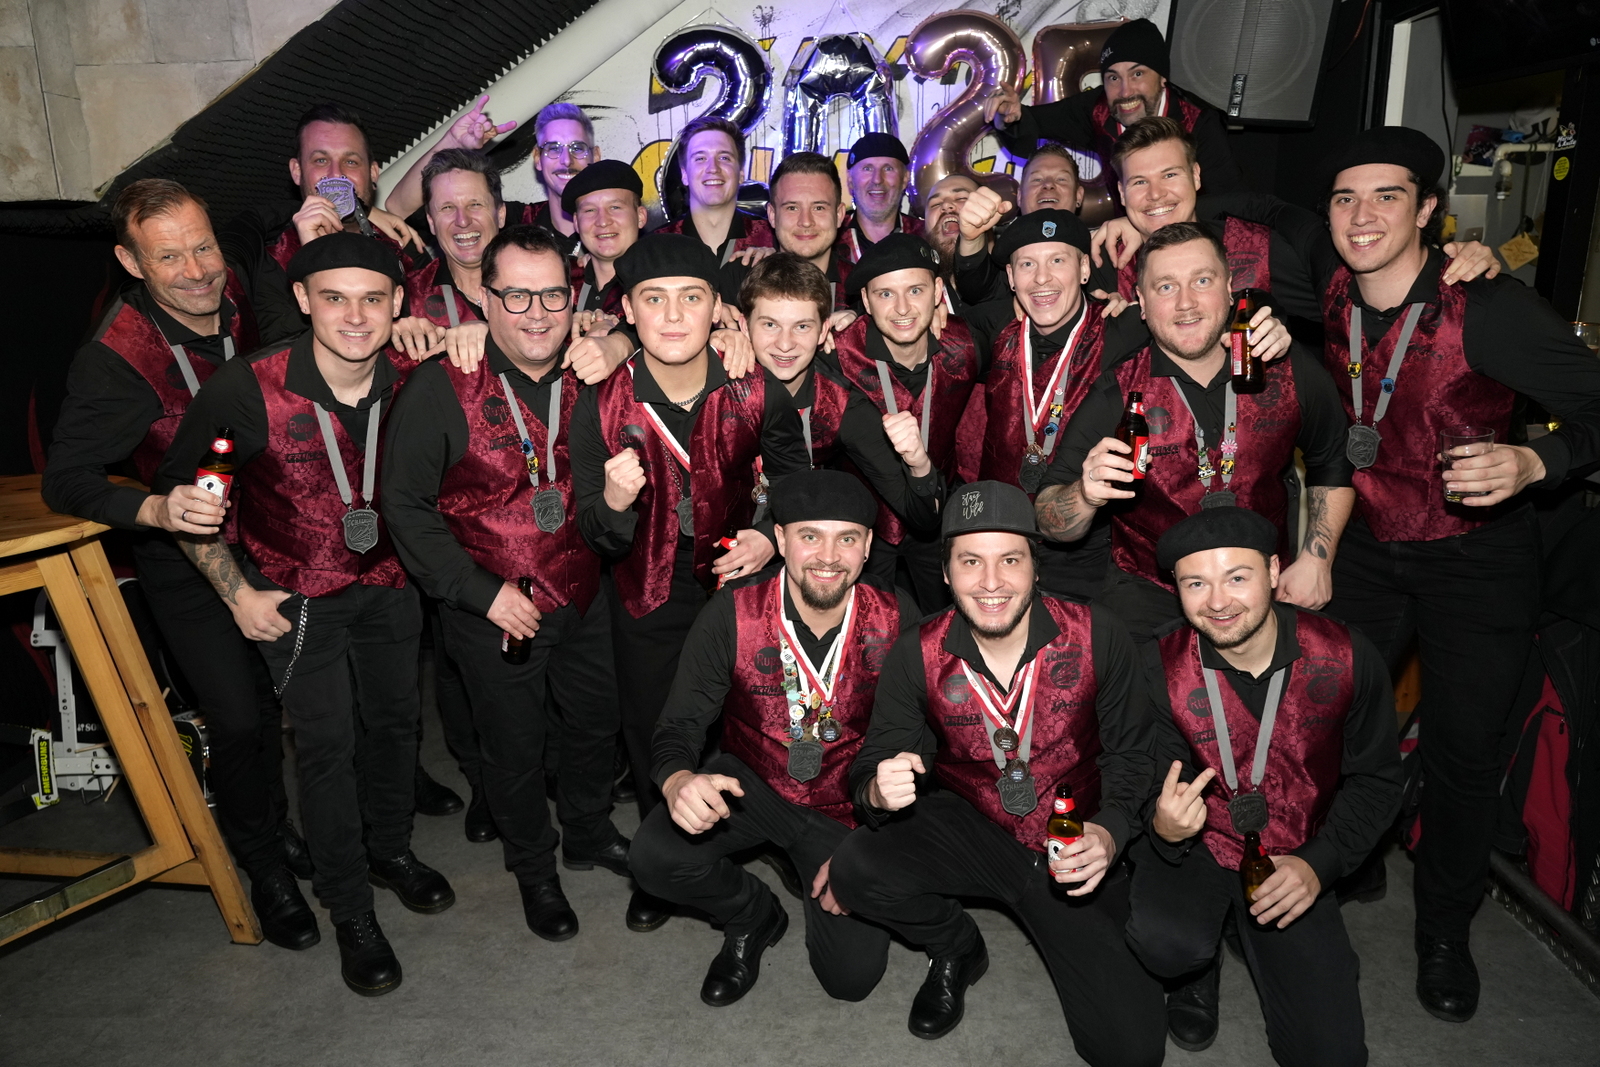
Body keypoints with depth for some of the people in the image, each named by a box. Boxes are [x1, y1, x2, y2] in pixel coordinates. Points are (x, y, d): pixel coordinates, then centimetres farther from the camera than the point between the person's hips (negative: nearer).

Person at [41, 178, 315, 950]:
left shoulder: (242, 304, -9)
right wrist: (156, 510, -37)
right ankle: (263, 866, 19)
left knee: (280, 694, 15)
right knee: (237, 718, -6)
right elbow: (64, 480, -20)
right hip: (186, 558, -4)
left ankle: (276, 825, 41)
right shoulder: (115, 358, -23)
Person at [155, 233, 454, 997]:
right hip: (293, 594, -3)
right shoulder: (245, 388, -25)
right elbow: (178, 493, -10)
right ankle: (351, 911, 18)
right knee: (327, 743, -1)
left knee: (395, 719, 15)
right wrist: (237, 592, -10)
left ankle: (391, 849, 41)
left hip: (386, 583, 3)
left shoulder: (412, 381, -17)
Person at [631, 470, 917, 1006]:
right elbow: (680, 725, -15)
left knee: (853, 975, -10)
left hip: (847, 806, 0)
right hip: (752, 782, 0)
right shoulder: (732, 615, -19)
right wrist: (679, 780, -40)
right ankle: (753, 916, 8)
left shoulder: (897, 619, -17)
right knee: (656, 855, -27)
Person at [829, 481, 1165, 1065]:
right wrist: (878, 791, -33)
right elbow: (875, 764, -8)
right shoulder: (917, 655, -13)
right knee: (855, 869, -28)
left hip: (1074, 849, 0)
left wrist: (1111, 831, -19)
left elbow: (1130, 750, -2)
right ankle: (956, 949, 7)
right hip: (968, 830, 1)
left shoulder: (1096, 636, -14)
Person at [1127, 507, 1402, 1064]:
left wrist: (1319, 863, -14)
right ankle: (1198, 961, 8)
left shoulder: (1346, 659, -12)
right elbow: (1149, 790, -8)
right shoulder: (1161, 667, -16)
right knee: (1165, 943, -33)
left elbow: (1375, 781, 0)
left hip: (1294, 864, 2)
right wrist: (1165, 829, -32)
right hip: (1194, 848, -1)